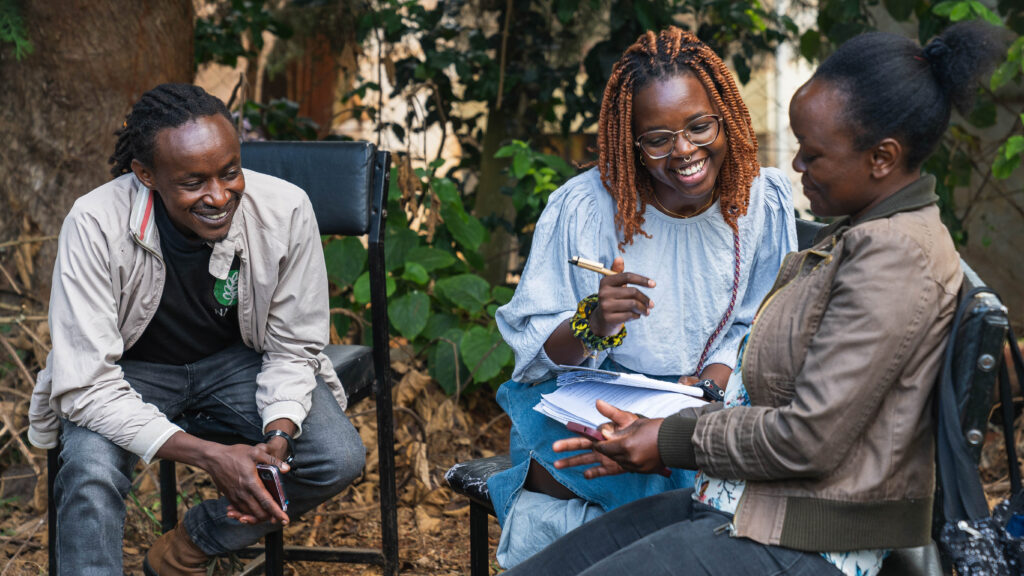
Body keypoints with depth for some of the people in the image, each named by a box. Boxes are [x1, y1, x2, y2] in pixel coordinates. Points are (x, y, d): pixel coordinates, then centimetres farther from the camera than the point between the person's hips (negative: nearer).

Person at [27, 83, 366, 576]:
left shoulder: (286, 211, -23)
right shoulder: (95, 226, -29)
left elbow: (292, 347, -9)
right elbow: (87, 385, -29)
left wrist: (278, 434, -29)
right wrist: (210, 456, -38)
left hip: (237, 361, 3)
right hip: (127, 372, -2)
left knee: (340, 458, -19)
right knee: (90, 473, -33)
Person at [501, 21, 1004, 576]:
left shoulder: (894, 257, -17)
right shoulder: (858, 234, 15)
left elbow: (808, 439, -21)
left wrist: (674, 441, -7)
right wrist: (649, 437, 7)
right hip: (737, 506, 10)